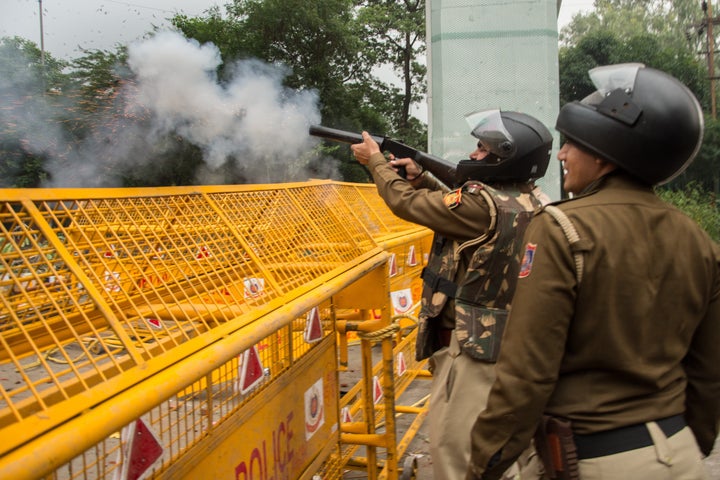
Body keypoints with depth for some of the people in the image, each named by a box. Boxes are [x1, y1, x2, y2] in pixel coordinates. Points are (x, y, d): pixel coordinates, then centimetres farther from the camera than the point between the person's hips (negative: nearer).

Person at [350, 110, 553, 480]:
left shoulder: (484, 204, -21)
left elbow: (407, 203, -10)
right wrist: (420, 176, 13)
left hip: (471, 348, -9)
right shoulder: (531, 203, 6)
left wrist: (377, 162, 6)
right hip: (514, 345, 9)